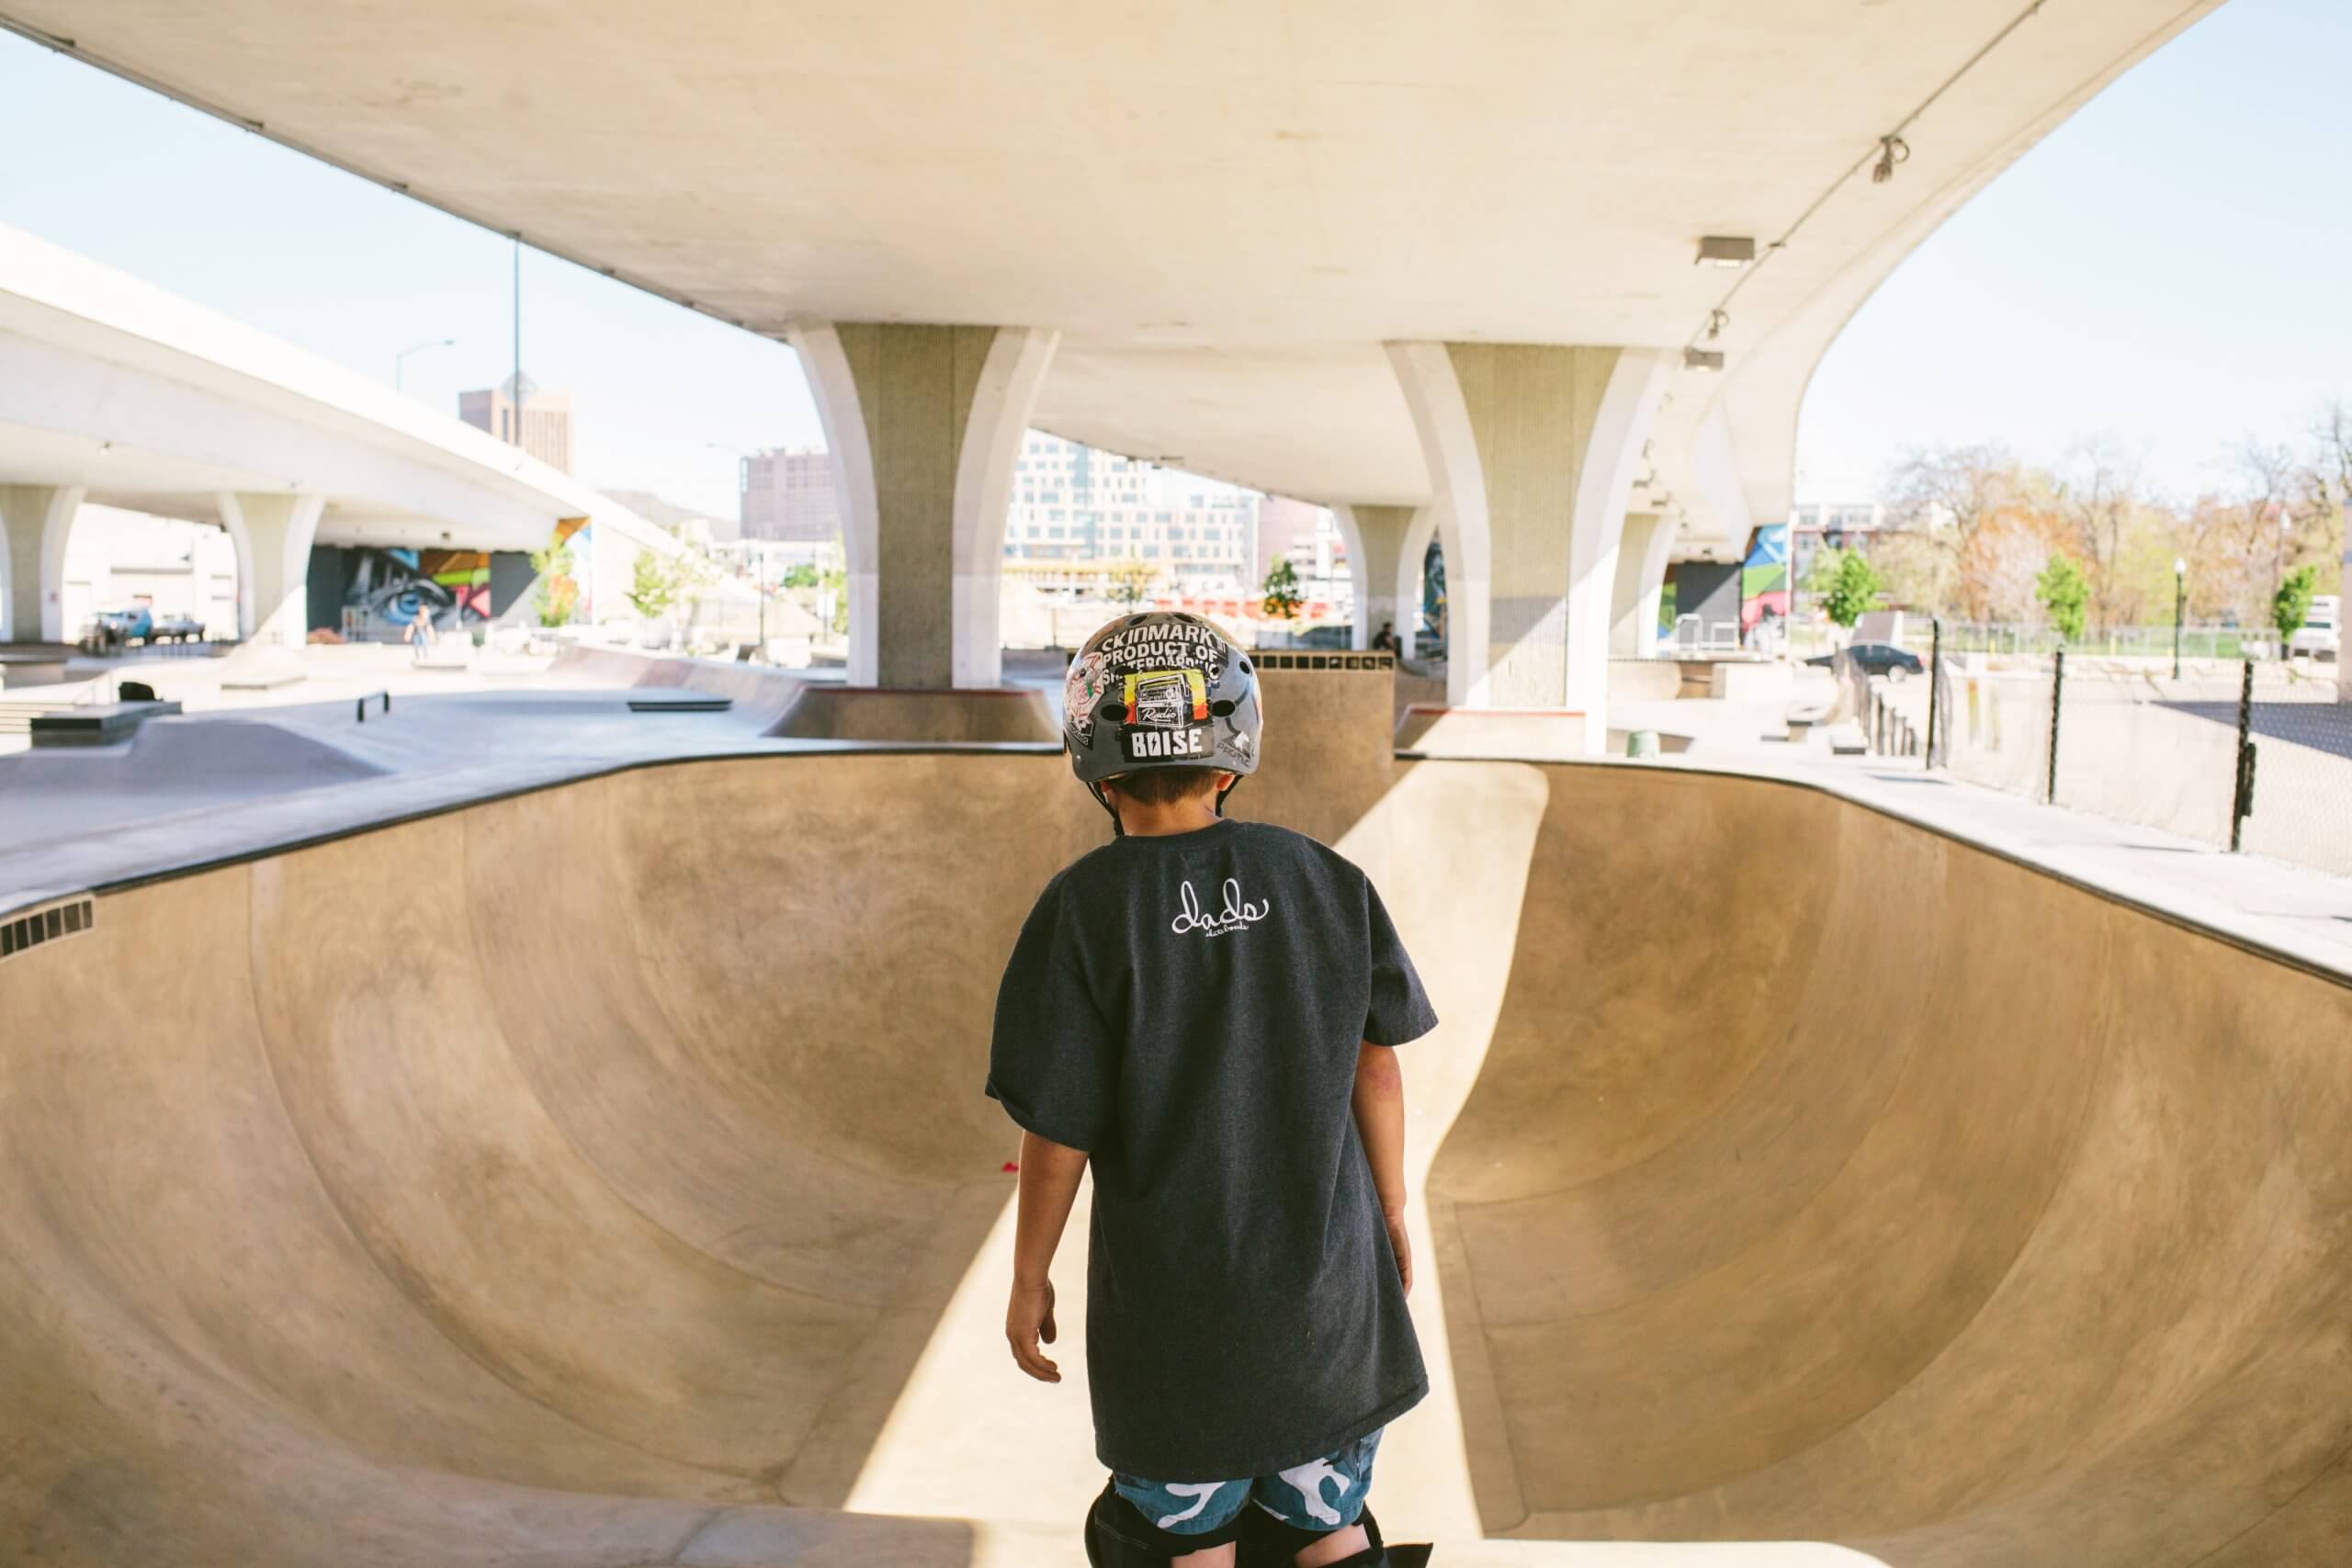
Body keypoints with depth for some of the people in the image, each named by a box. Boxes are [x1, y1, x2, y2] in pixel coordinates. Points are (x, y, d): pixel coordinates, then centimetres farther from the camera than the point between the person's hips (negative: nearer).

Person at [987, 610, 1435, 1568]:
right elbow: (1374, 1064, 1)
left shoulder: (1083, 910, -16)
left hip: (1174, 1295, -3)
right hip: (1330, 1286, 3)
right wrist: (1391, 1211, 16)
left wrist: (1029, 1279, 1)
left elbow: (1058, 1130, -13)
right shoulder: (1325, 880, -6)